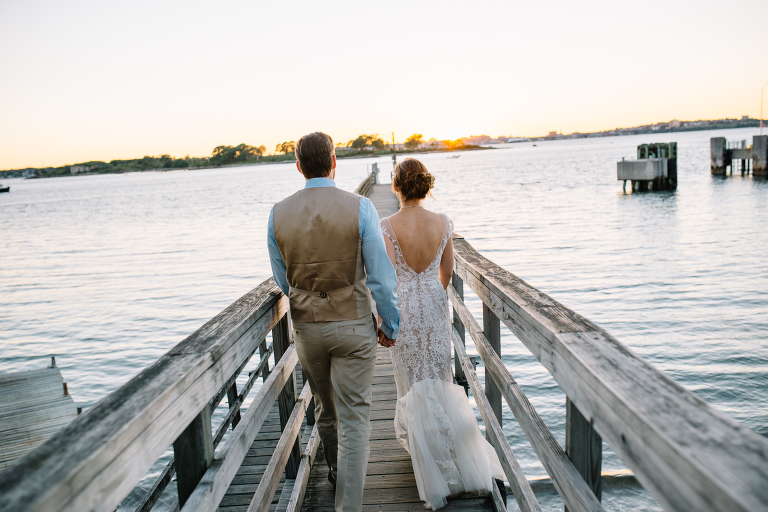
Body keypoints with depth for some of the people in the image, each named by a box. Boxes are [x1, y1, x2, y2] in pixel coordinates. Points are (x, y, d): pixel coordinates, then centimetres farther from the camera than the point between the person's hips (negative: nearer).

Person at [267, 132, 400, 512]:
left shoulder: (278, 214, -5)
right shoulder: (360, 208, -14)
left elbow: (282, 280, 6)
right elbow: (381, 276, -12)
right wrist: (390, 325, 2)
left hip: (306, 327, 4)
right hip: (353, 326, -3)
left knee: (325, 408, 24)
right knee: (354, 417, 5)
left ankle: (336, 471, 49)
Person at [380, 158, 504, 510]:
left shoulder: (389, 226, -16)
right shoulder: (442, 222, -6)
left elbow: (389, 275, -19)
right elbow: (447, 270, 4)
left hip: (404, 306, -3)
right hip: (435, 303, 3)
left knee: (414, 380, 10)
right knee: (439, 378, 19)